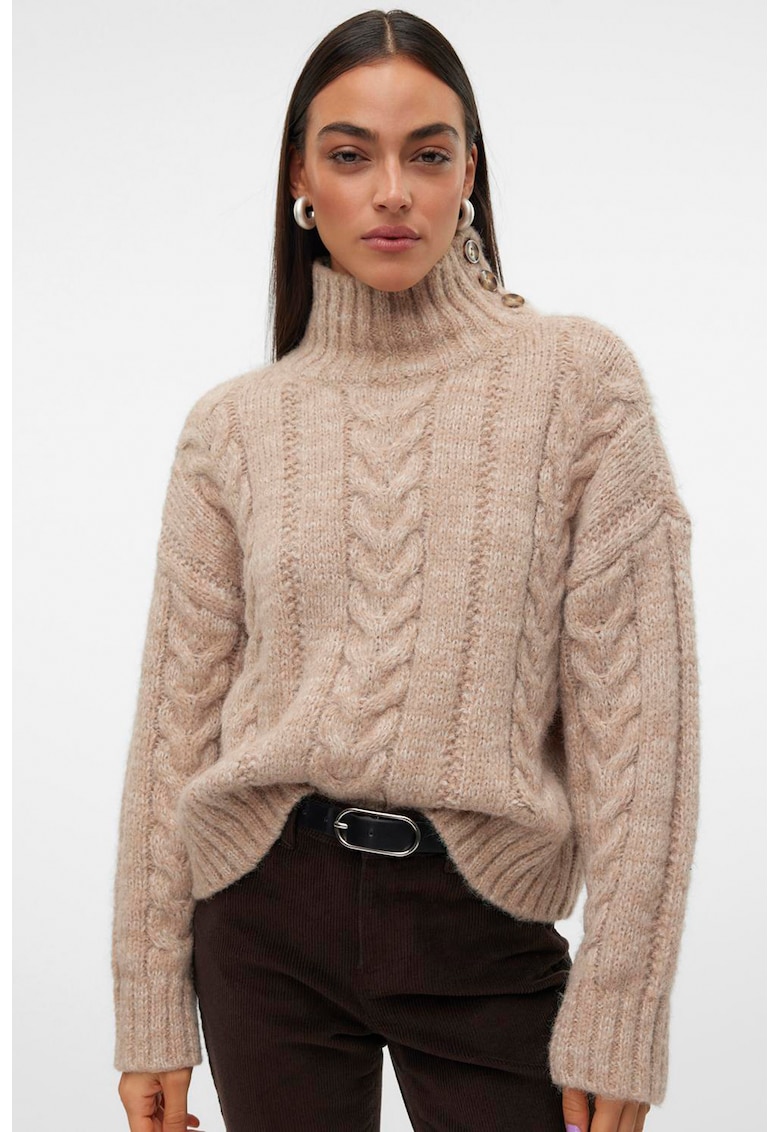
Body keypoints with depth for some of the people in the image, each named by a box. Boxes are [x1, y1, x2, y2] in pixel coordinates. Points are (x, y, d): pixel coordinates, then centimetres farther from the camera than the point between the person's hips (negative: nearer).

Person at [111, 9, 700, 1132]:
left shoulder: (578, 377, -4)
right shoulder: (234, 425, 2)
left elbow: (634, 711, -7)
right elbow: (177, 716, 4)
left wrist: (619, 1020, -10)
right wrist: (151, 1015, 4)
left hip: (485, 924, -1)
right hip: (269, 912, 2)